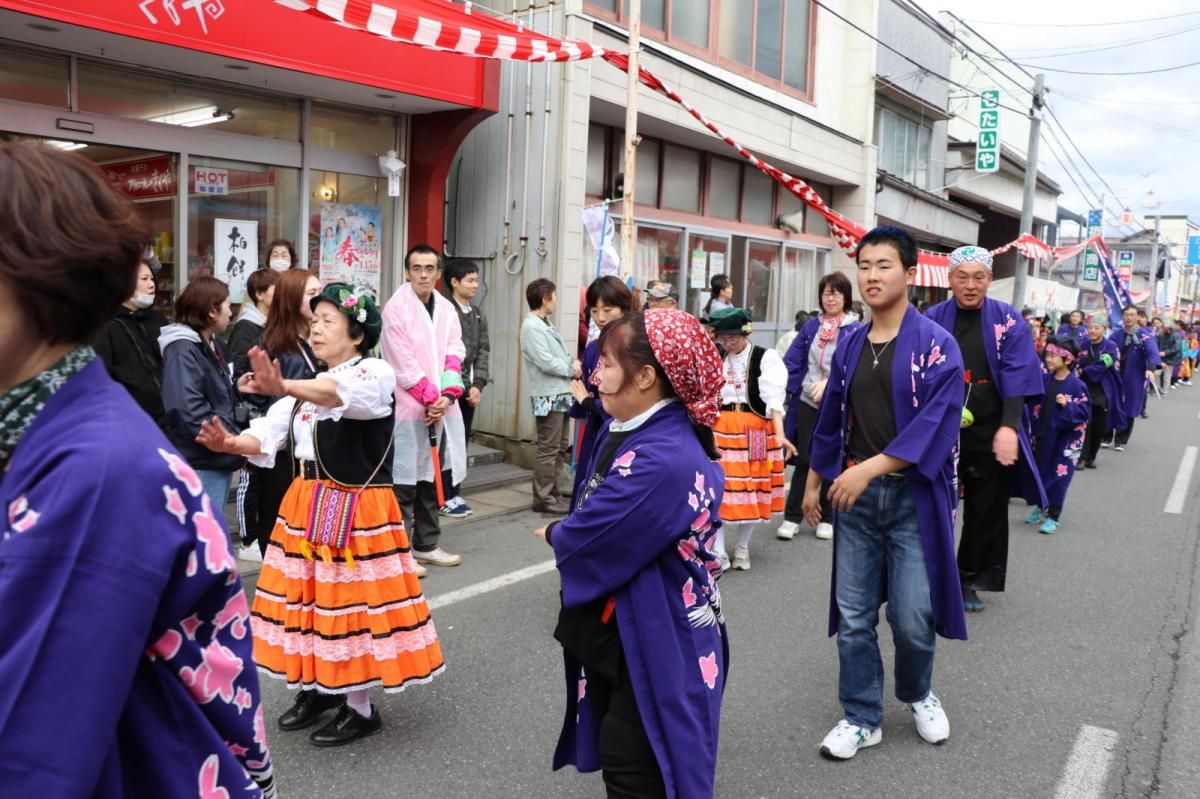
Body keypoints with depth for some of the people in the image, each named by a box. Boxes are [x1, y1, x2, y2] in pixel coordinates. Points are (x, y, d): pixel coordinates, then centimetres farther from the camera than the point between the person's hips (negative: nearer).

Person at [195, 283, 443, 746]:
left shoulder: (375, 373, -9)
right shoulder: (307, 387, 15)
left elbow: (343, 393, -33)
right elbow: (269, 435, 4)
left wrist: (283, 388, -50)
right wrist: (230, 443, -17)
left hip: (359, 510, -7)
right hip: (307, 506, 7)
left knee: (354, 600, -1)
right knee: (313, 596, 13)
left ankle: (360, 708, 15)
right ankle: (320, 687, 33)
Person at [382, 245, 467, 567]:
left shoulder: (447, 308, 11)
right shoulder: (396, 308, -7)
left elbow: (454, 354, 6)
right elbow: (403, 362, -12)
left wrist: (448, 395, -9)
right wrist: (431, 397, -11)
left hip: (442, 407, 6)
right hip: (408, 407, -6)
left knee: (434, 478, 13)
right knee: (405, 480, -2)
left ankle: (426, 544, 25)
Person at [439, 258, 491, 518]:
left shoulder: (478, 316, 13)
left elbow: (483, 351, 9)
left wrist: (478, 385, -3)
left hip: (469, 390, 7)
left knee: (461, 443, 12)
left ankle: (454, 493, 21)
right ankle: (443, 497, 8)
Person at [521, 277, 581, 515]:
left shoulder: (546, 324, 17)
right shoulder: (532, 327, -13)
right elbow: (546, 362, -20)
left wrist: (572, 364, -2)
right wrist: (572, 370, -7)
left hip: (560, 394, 10)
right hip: (548, 396, -10)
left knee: (560, 447, 15)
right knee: (548, 449, -5)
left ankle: (552, 492, 24)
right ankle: (543, 498, 1)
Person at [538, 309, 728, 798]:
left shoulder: (663, 459, -30)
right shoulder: (626, 431, 2)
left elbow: (588, 539, -25)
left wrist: (555, 534, -4)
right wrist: (568, 535, -10)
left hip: (652, 649, -9)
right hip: (614, 634, 9)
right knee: (618, 754, 24)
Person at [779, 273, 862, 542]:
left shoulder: (855, 330, -4)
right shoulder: (812, 326, 8)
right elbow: (792, 362, 7)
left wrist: (829, 382, -31)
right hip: (808, 402, 2)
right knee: (804, 460, 3)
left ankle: (826, 518, 23)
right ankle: (792, 517, 12)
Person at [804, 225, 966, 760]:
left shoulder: (936, 345, -8)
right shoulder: (850, 345, 8)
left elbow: (936, 422, -17)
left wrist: (871, 467, -23)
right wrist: (813, 481, 17)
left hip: (913, 495, -4)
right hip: (853, 495, 4)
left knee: (912, 617, 1)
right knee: (853, 615, 7)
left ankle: (918, 694, 33)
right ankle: (862, 718, 23)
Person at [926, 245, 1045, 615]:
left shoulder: (1008, 320, -1)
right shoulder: (932, 320, 0)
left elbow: (1016, 376, -8)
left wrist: (1009, 426, -19)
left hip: (990, 432, 1)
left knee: (987, 509, 9)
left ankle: (970, 580, 26)